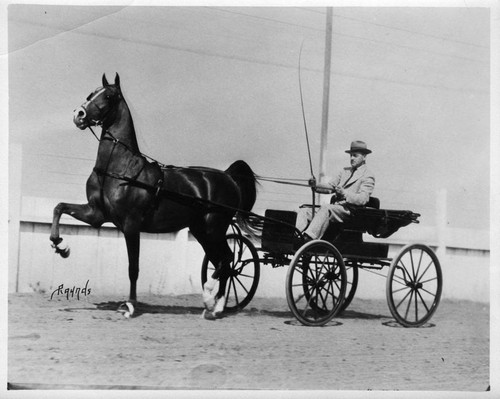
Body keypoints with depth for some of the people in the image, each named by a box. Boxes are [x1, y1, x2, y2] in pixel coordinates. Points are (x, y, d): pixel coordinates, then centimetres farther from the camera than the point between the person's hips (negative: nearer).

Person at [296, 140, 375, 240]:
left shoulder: (368, 176, 2)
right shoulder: (345, 171, 27)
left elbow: (363, 199, -12)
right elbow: (330, 186, 19)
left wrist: (345, 194, -29)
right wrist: (316, 185, -2)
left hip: (349, 211, -8)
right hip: (334, 208, 8)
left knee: (325, 208, -36)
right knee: (304, 211, -10)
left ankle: (309, 239, -48)